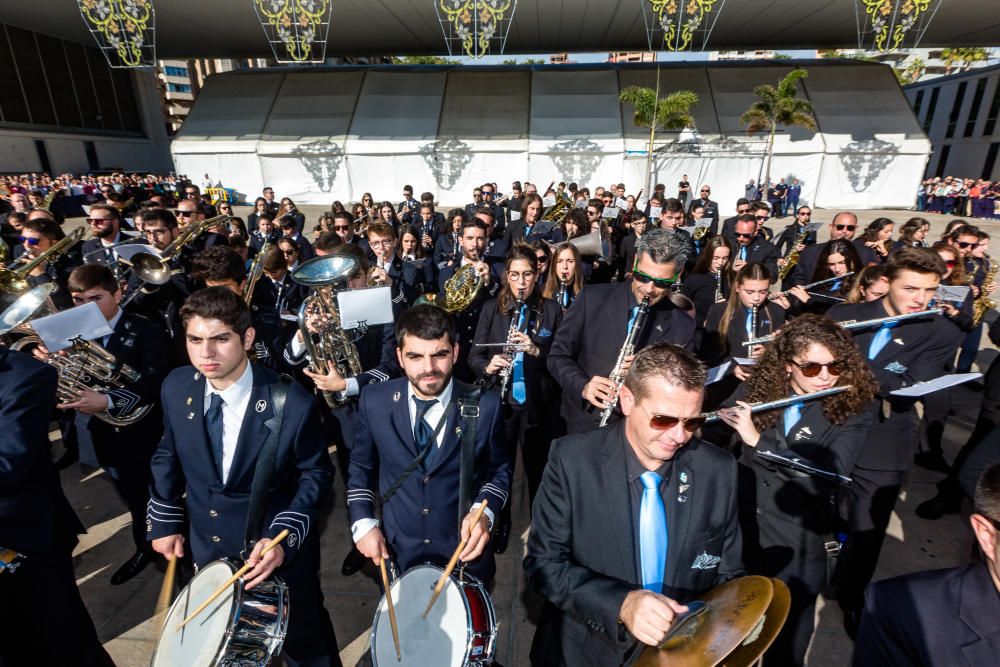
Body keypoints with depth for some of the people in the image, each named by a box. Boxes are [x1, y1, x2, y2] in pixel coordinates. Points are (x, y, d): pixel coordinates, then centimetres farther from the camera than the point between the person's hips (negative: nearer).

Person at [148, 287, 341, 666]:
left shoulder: (291, 405, -27)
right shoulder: (176, 388, -12)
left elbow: (316, 474, -15)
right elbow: (169, 455, 6)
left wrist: (283, 537, -24)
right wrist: (164, 521, 7)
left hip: (282, 549, -4)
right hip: (208, 548, 4)